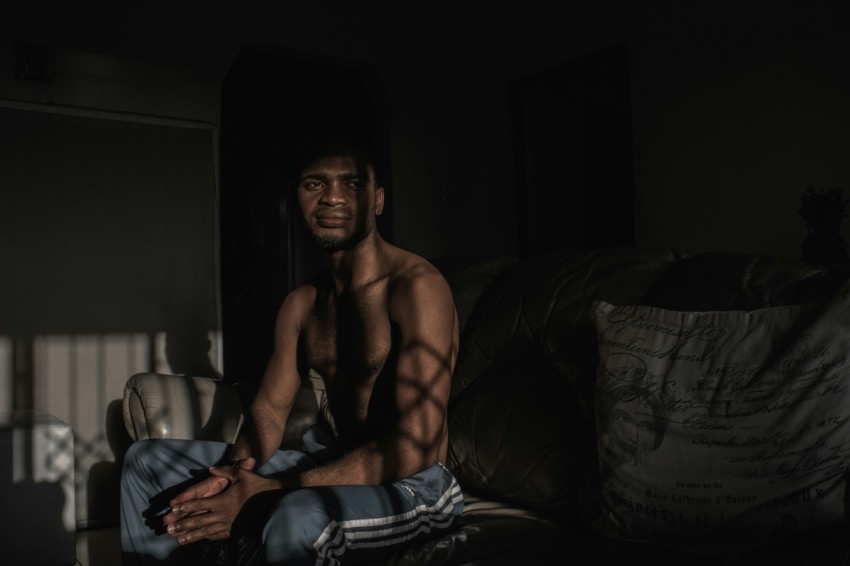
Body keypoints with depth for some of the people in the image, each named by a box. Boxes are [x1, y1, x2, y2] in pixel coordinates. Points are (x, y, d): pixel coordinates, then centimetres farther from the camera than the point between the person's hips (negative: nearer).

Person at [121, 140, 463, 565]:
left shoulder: (416, 286, -18)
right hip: (334, 469, 7)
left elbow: (415, 448, -25)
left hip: (413, 484, -7)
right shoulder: (302, 304, 7)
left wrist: (270, 491, -27)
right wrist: (237, 469, -14)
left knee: (298, 517, -42)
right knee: (146, 460, 9)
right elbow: (270, 408, 10)